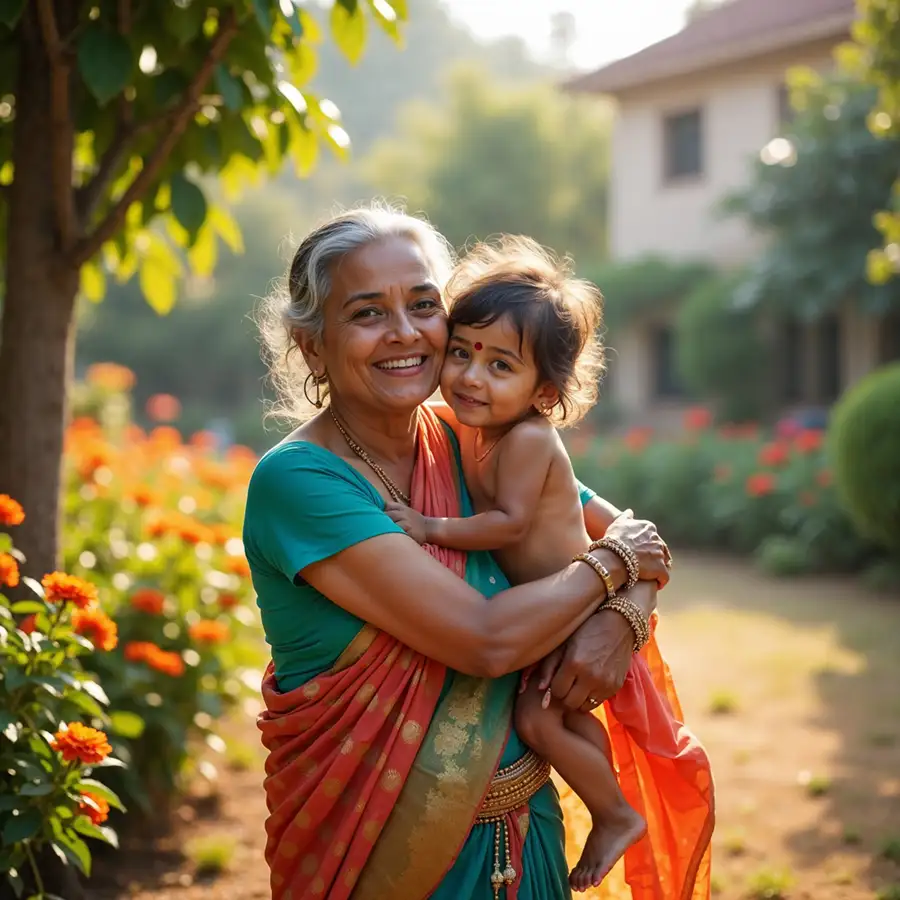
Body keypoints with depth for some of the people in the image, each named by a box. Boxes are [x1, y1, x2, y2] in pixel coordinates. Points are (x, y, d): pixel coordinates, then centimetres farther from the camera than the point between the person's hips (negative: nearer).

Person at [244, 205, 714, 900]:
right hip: (374, 842, -5)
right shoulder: (294, 480, -19)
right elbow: (486, 639, -24)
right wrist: (612, 563, -10)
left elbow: (638, 536, 6)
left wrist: (620, 620, -14)